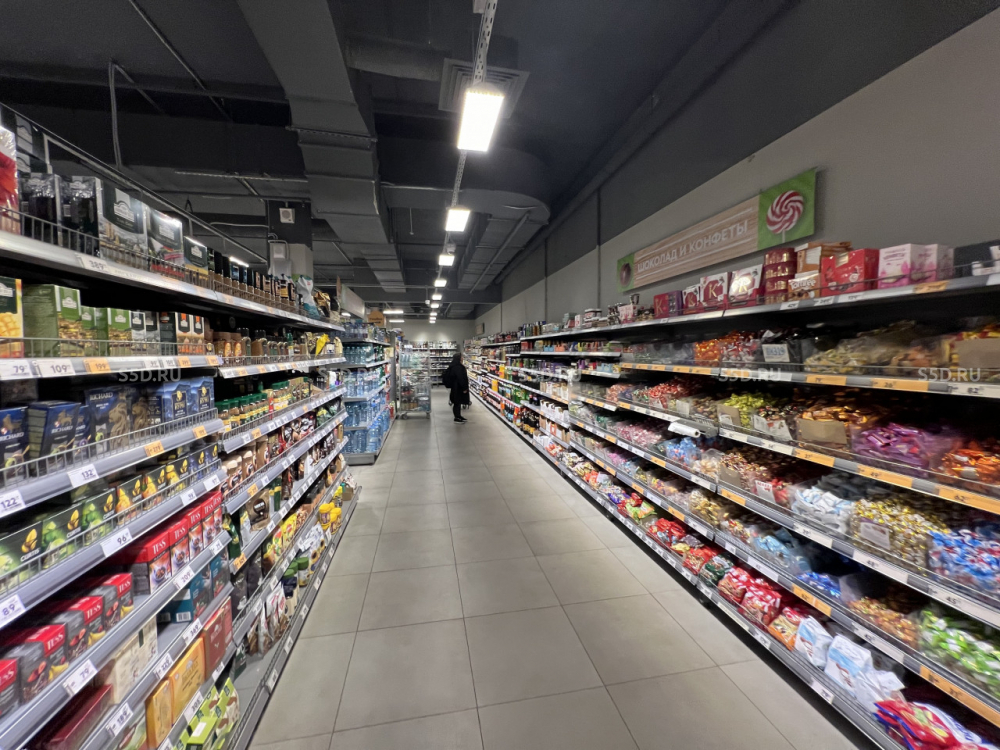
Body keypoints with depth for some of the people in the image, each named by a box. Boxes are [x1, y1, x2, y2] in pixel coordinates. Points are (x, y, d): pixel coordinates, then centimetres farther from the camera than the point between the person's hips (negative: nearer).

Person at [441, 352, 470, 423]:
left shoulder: (453, 366, 12)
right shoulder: (457, 367, -21)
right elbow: (460, 378, -25)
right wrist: (464, 388, -21)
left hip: (455, 387, 10)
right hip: (458, 387, -10)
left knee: (458, 402, 16)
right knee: (457, 402, -2)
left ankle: (458, 416, 24)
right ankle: (457, 418, 6)